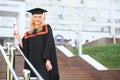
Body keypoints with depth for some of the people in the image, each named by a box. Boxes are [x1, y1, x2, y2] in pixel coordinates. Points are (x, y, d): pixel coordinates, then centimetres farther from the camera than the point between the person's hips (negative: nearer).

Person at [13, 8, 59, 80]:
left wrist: (48, 60, -18)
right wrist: (19, 39, -1)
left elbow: (49, 45, -7)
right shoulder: (28, 34, 14)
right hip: (32, 64, 4)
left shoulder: (46, 29, 3)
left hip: (43, 64, -4)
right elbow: (25, 51, 9)